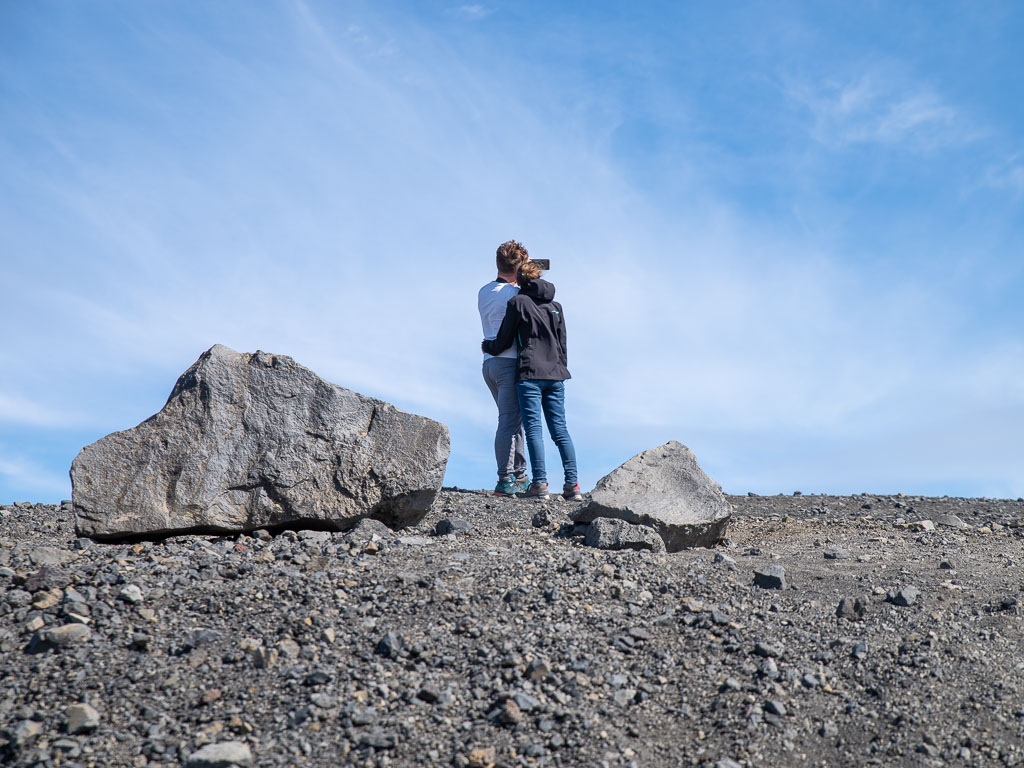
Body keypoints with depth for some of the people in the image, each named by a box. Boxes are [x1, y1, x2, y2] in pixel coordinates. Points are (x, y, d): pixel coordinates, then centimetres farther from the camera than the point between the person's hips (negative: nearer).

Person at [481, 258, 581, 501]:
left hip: (529, 374, -5)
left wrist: (487, 346, 22)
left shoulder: (517, 302, -1)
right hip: (555, 375, 5)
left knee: (533, 429, -4)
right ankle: (572, 485, 1)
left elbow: (504, 341, 2)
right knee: (560, 429, 5)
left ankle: (540, 484, -9)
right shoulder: (555, 305, 14)